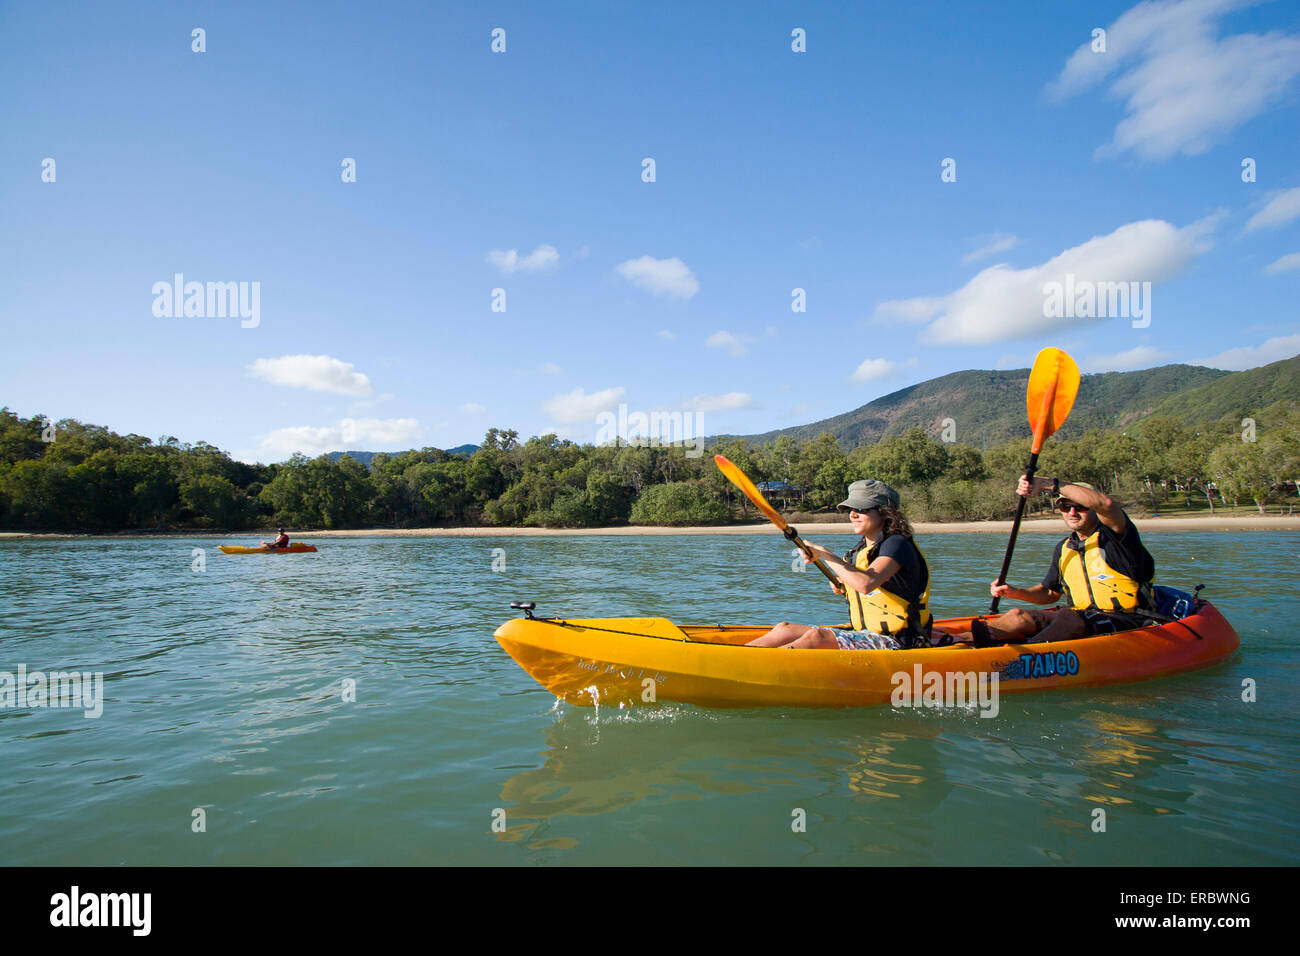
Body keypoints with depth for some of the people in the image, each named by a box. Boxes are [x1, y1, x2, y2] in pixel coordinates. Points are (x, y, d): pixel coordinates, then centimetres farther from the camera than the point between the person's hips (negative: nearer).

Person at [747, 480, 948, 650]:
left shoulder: (897, 544, -12)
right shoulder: (862, 549, 13)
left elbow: (866, 583, -31)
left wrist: (824, 553, -26)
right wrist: (843, 587, 10)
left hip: (894, 642, -8)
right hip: (864, 634, 8)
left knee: (816, 637, -30)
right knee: (785, 629, -7)